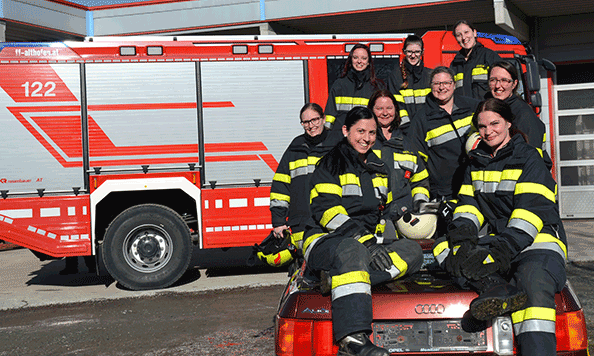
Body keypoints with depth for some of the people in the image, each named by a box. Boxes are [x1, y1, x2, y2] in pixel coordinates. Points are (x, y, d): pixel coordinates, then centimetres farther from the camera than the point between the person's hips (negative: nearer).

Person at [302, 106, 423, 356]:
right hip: (326, 242, -6)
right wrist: (366, 243, -22)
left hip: (368, 245, 7)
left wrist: (377, 238, 9)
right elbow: (327, 211, -12)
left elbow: (384, 210, 29)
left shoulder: (378, 168, 22)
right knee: (352, 251, -41)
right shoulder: (331, 164, 1)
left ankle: (337, 278, -32)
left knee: (412, 250, -18)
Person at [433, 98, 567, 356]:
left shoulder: (529, 158, -1)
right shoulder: (477, 162, 19)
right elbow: (469, 204, 13)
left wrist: (500, 251, -25)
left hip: (538, 239, -6)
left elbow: (531, 211, -12)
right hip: (497, 240, 6)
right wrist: (462, 237, -11)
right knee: (442, 246, -17)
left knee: (534, 283, -36)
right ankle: (497, 288, -39)